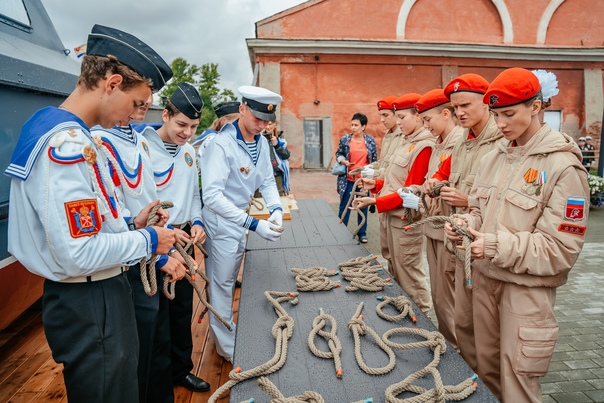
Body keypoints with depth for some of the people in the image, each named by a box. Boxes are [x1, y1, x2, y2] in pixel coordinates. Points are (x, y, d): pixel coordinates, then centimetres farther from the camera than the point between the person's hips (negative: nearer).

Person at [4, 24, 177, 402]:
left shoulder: (53, 128, 8)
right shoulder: (68, 144, -24)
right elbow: (79, 254, -28)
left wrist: (129, 222, 6)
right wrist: (147, 241, -15)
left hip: (95, 297, 10)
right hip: (90, 307, -10)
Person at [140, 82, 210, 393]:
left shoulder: (188, 151, 7)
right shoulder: (142, 148, -15)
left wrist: (196, 221, 0)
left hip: (183, 240, 7)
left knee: (182, 309, 18)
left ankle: (181, 370, 37)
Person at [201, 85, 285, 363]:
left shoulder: (261, 142, -1)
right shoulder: (221, 145, -25)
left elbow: (267, 180, 7)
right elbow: (212, 196, -31)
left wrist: (276, 209, -13)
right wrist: (253, 224, -34)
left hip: (241, 219, 8)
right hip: (221, 222, -8)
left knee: (229, 281, 21)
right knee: (221, 285, 6)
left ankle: (221, 331, 41)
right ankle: (228, 348, 22)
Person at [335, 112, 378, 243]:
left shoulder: (370, 140, -1)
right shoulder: (344, 139, -3)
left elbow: (374, 160, 5)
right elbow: (338, 154, 6)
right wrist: (344, 161, -14)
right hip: (348, 179, -1)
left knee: (363, 206, 10)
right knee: (344, 206, 5)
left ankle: (362, 233, 22)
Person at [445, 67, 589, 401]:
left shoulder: (563, 166, -13)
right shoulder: (493, 158, 6)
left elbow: (561, 248, -16)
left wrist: (495, 246, -21)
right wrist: (467, 223, -6)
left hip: (527, 288, -5)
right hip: (485, 279, 6)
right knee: (486, 370, 19)